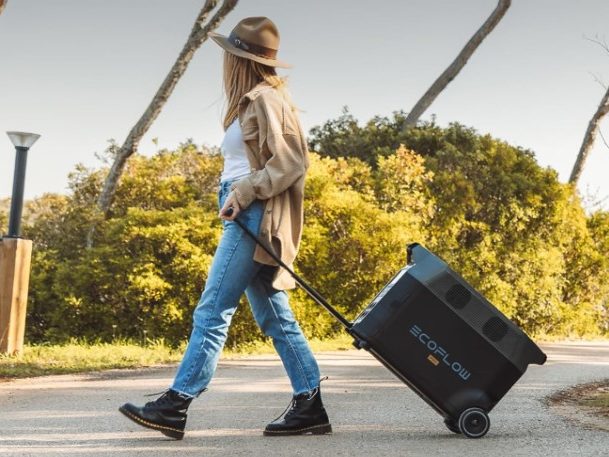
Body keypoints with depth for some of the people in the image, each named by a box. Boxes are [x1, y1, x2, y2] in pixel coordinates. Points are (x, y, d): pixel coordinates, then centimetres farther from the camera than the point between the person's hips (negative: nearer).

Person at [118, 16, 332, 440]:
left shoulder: (264, 98, -7)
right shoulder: (254, 101, 20)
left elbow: (290, 161, -16)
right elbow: (283, 160, 16)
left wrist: (243, 193, -17)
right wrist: (238, 195, 7)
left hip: (254, 218, -10)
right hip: (249, 219, 10)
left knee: (212, 311, -10)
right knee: (275, 317, 7)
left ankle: (175, 406, -8)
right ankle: (309, 405, 8)